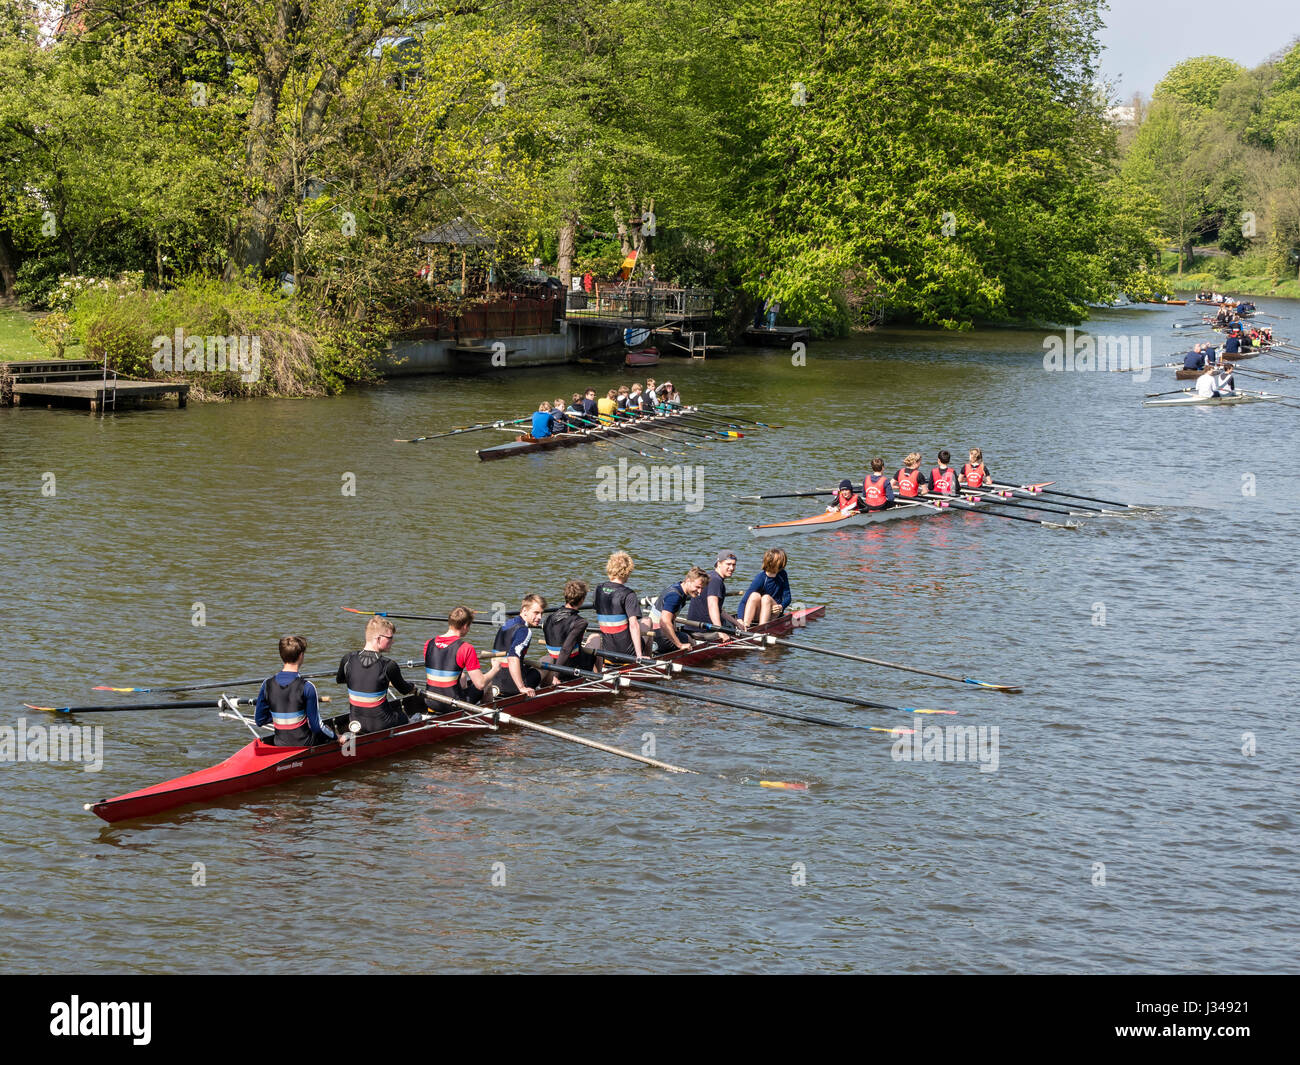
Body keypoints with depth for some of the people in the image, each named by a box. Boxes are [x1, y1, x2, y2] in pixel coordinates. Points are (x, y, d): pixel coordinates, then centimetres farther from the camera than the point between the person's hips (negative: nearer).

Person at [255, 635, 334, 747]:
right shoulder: (307, 687, -19)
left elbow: (259, 721, 2)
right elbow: (316, 726, -15)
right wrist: (333, 734, 3)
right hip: (304, 745, -5)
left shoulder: (267, 685, -6)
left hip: (279, 745, 5)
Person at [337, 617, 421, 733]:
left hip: (357, 723, 5)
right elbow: (404, 690, -1)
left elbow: (339, 679, 14)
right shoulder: (388, 666, -19)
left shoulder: (348, 659, -7)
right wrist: (413, 687, 22)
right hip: (382, 726, -5)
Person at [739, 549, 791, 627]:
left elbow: (787, 597, 0)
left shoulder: (782, 575, -4)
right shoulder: (760, 578, -17)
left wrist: (781, 607, -23)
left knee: (766, 598, -29)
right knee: (755, 595, -32)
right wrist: (740, 619, -40)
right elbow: (744, 601, -24)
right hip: (756, 615, -2)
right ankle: (745, 626, -42)